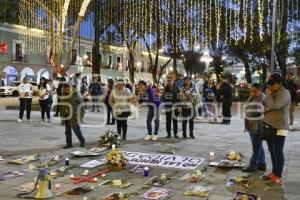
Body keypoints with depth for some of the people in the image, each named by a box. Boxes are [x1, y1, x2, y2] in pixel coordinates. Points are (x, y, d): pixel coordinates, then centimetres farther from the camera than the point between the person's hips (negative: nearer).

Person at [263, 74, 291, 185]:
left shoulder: (285, 93, -12)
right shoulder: (272, 93, 14)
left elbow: (275, 105, -26)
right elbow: (265, 105, 13)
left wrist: (268, 95, -11)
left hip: (279, 128, -8)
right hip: (269, 127, 8)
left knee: (278, 152, -2)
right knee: (272, 151, 14)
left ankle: (278, 176, 5)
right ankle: (274, 172, 26)